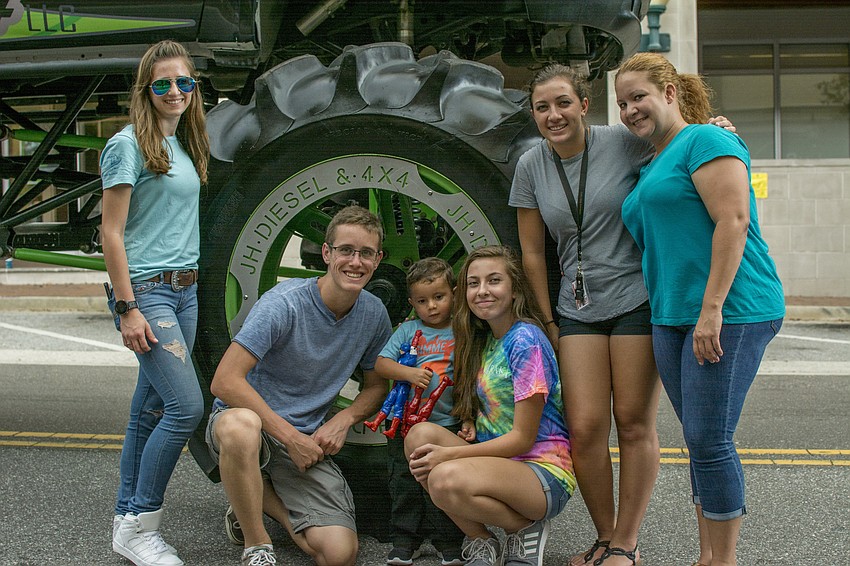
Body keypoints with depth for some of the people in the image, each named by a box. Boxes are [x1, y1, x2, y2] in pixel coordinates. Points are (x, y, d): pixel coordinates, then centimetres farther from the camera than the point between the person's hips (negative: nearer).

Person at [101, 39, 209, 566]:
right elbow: (112, 233, -11)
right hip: (146, 289, -8)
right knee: (187, 406, -13)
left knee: (152, 408, 11)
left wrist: (191, 282, 13)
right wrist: (127, 308, -16)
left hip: (185, 290, 8)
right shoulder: (129, 145, -8)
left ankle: (128, 515, 23)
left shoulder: (185, 146, 15)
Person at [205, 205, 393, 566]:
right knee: (241, 425, -43)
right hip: (250, 418, -4)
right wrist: (289, 435, -22)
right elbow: (224, 381, -21)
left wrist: (343, 420, -8)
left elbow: (376, 386, 14)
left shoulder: (374, 314, 0)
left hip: (307, 441, 4)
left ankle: (265, 497, 13)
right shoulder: (284, 303, -17)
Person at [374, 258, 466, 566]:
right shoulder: (407, 330, 5)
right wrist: (408, 373, -20)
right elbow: (381, 363, -2)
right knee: (405, 483, 6)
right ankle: (405, 541, 19)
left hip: (448, 423, -1)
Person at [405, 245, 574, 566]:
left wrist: (449, 454, -20)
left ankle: (527, 528, -5)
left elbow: (523, 438, -16)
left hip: (544, 473, -8)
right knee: (420, 434, -16)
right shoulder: (482, 339, 10)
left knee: (446, 479, -33)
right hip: (498, 461, 8)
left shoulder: (526, 340, -14)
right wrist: (470, 424, 0)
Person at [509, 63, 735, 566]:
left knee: (635, 424, 0)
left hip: (636, 297, -3)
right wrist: (548, 322, 9)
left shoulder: (622, 143, -6)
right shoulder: (532, 166, 3)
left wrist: (713, 126, -16)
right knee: (585, 429, -3)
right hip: (578, 307, 3)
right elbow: (533, 253, 8)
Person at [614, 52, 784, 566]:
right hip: (673, 317, 9)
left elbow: (733, 221, -17)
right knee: (700, 440, 12)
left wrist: (712, 308, -22)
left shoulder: (706, 140, -6)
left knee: (710, 441, -7)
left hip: (728, 314, -9)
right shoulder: (651, 166, 21)